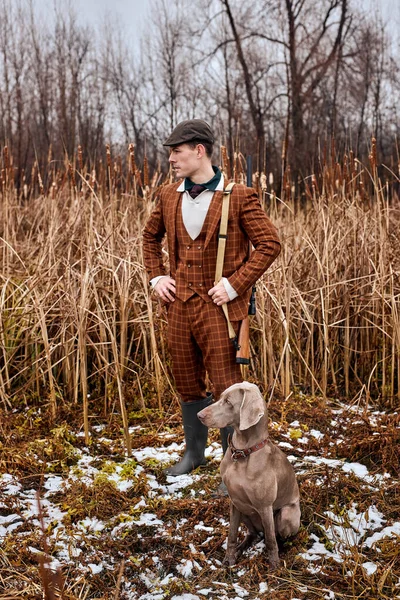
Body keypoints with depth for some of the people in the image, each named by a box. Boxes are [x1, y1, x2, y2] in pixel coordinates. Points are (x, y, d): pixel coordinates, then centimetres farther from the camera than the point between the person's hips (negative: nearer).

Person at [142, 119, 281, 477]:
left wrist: (234, 284, -15)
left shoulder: (239, 196, -10)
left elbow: (269, 244, -10)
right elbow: (151, 236, 23)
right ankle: (194, 452, 37)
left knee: (226, 390, 0)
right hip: (179, 304, 6)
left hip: (218, 307, -5)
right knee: (188, 386, 17)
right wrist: (156, 276, 10)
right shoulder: (169, 196, 7)